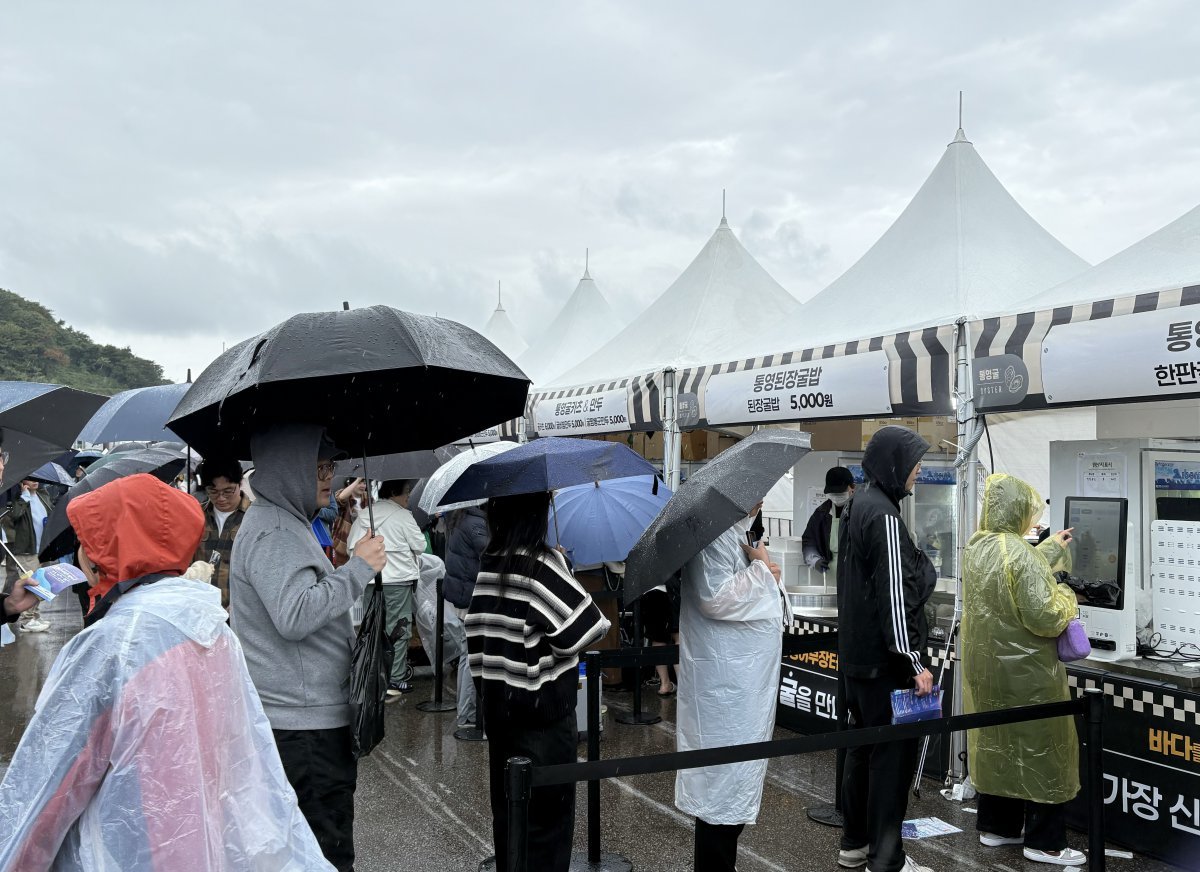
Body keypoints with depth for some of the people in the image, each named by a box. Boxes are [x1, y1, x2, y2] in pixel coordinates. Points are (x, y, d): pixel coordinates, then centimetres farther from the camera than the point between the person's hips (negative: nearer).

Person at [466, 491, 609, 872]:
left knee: (508, 809, 17)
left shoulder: (487, 562, 2)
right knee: (547, 814, 4)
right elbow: (584, 628, -19)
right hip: (542, 710, -7)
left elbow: (476, 632, 8)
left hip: (498, 704, 7)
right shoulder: (542, 562, -18)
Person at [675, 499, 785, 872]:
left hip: (747, 674, 11)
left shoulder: (739, 531, 16)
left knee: (738, 776, 17)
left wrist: (766, 577, 6)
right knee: (726, 776, -3)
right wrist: (760, 568, -14)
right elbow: (714, 598, -26)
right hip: (725, 677, -10)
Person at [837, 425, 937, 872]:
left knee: (863, 747, 17)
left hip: (855, 651, 10)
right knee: (893, 752, -1)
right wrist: (913, 662, -18)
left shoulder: (857, 506, 11)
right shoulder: (884, 515, -18)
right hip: (883, 657, -10)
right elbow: (894, 593, -21)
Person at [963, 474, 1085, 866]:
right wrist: (1066, 595, -4)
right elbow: (1044, 618, -24)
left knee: (996, 744, 18)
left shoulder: (976, 547, 4)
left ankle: (995, 826, 28)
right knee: (1040, 749, 4)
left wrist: (1053, 547, 32)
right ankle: (1044, 842, 14)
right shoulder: (1019, 553, -24)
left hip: (984, 666, 8)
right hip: (1024, 672, -8)